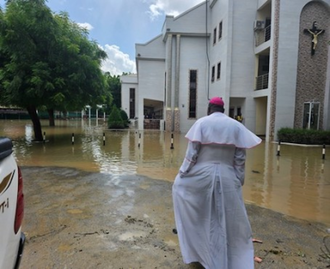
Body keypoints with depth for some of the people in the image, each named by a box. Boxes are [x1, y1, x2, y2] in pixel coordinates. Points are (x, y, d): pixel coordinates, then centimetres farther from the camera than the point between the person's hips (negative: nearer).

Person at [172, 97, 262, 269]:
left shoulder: (201, 123, -2)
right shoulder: (237, 126, 5)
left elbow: (192, 153, -6)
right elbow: (240, 159, 3)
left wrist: (182, 173, 4)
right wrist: (239, 181, 11)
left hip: (202, 174, -2)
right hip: (227, 177, 3)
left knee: (179, 185, 26)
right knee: (229, 220, 14)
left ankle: (185, 227, 32)